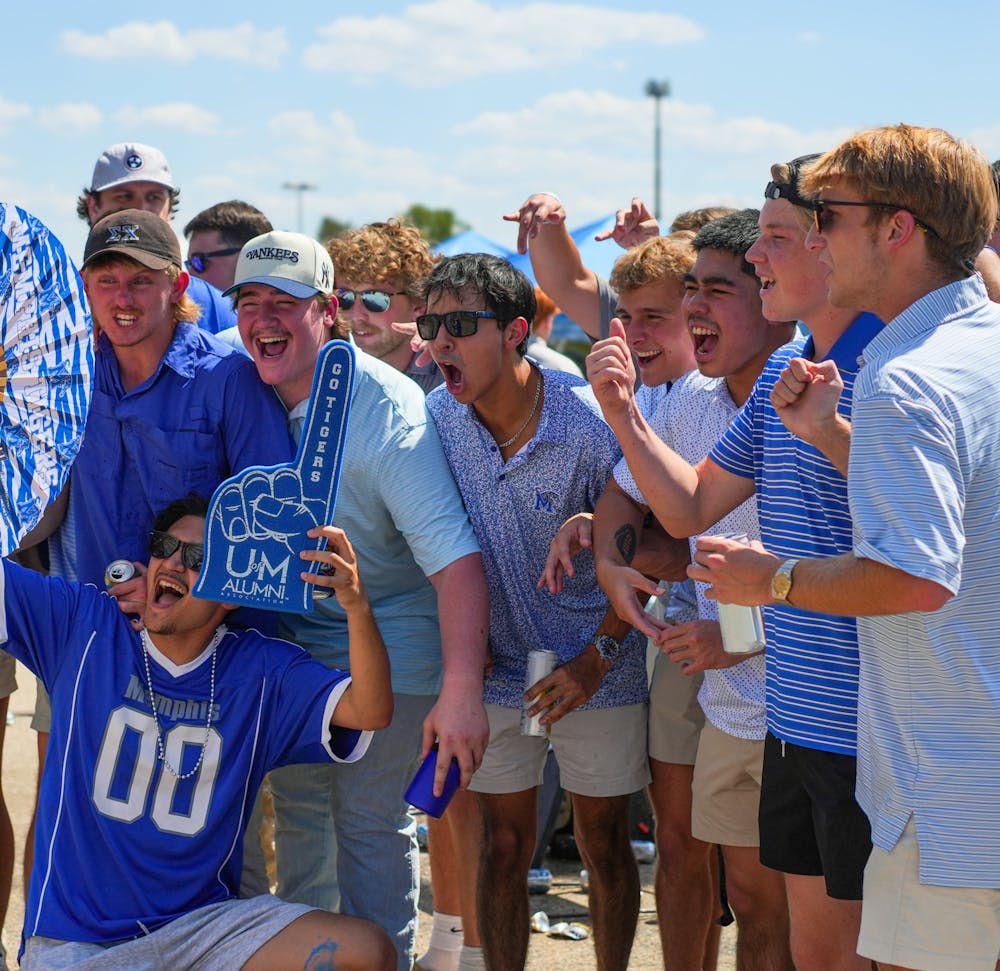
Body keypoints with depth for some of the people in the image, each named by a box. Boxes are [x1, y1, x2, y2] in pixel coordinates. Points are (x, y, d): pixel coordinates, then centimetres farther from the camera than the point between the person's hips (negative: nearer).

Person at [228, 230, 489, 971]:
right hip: (292, 640, 6)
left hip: (387, 647, -6)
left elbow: (456, 559, -29)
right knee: (298, 806, 16)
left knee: (369, 823, -2)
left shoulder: (385, 409, -23)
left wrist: (460, 693, -35)